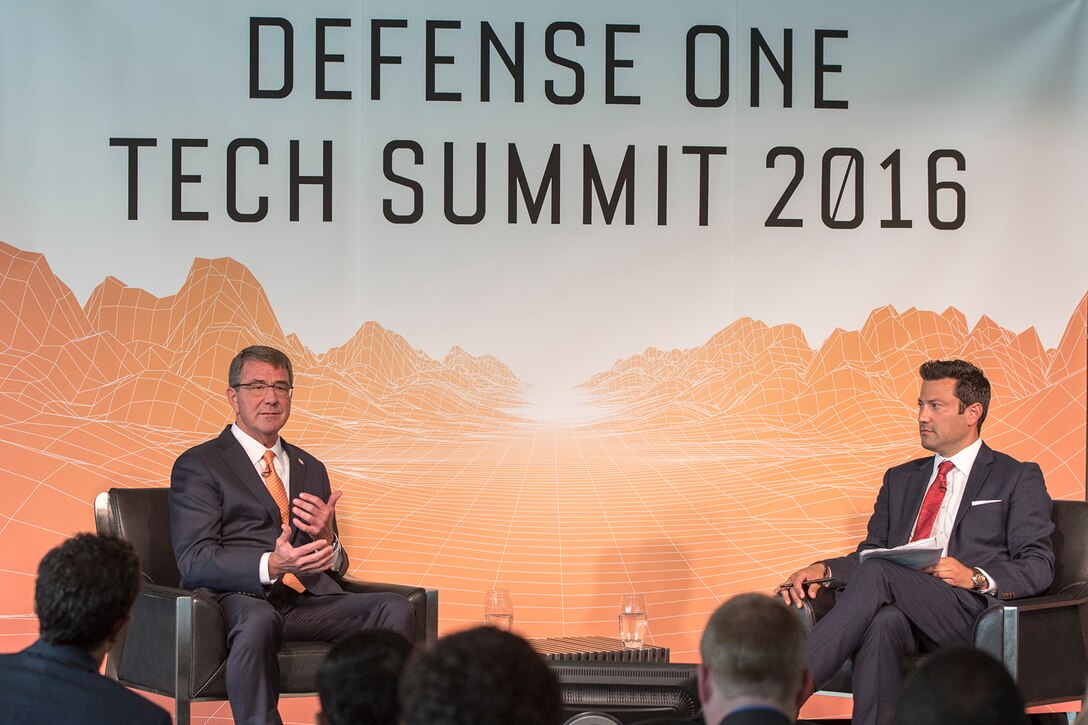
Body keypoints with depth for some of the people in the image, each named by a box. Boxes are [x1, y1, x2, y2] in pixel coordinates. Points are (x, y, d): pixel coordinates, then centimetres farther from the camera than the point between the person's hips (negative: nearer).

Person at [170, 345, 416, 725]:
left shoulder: (311, 469, 25)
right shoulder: (198, 465, 7)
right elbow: (194, 561, -6)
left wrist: (327, 540, -2)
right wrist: (270, 565, -24)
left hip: (309, 601, 5)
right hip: (238, 599, -5)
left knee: (397, 609, -23)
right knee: (258, 620, -41)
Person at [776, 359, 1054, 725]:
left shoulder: (1018, 479, 13)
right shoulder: (901, 479, 30)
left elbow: (1038, 567, 4)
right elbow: (870, 552, 23)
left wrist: (976, 577, -15)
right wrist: (823, 569, 1)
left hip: (967, 614, -3)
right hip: (899, 610, 4)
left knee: (876, 573, -32)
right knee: (882, 622, -37)